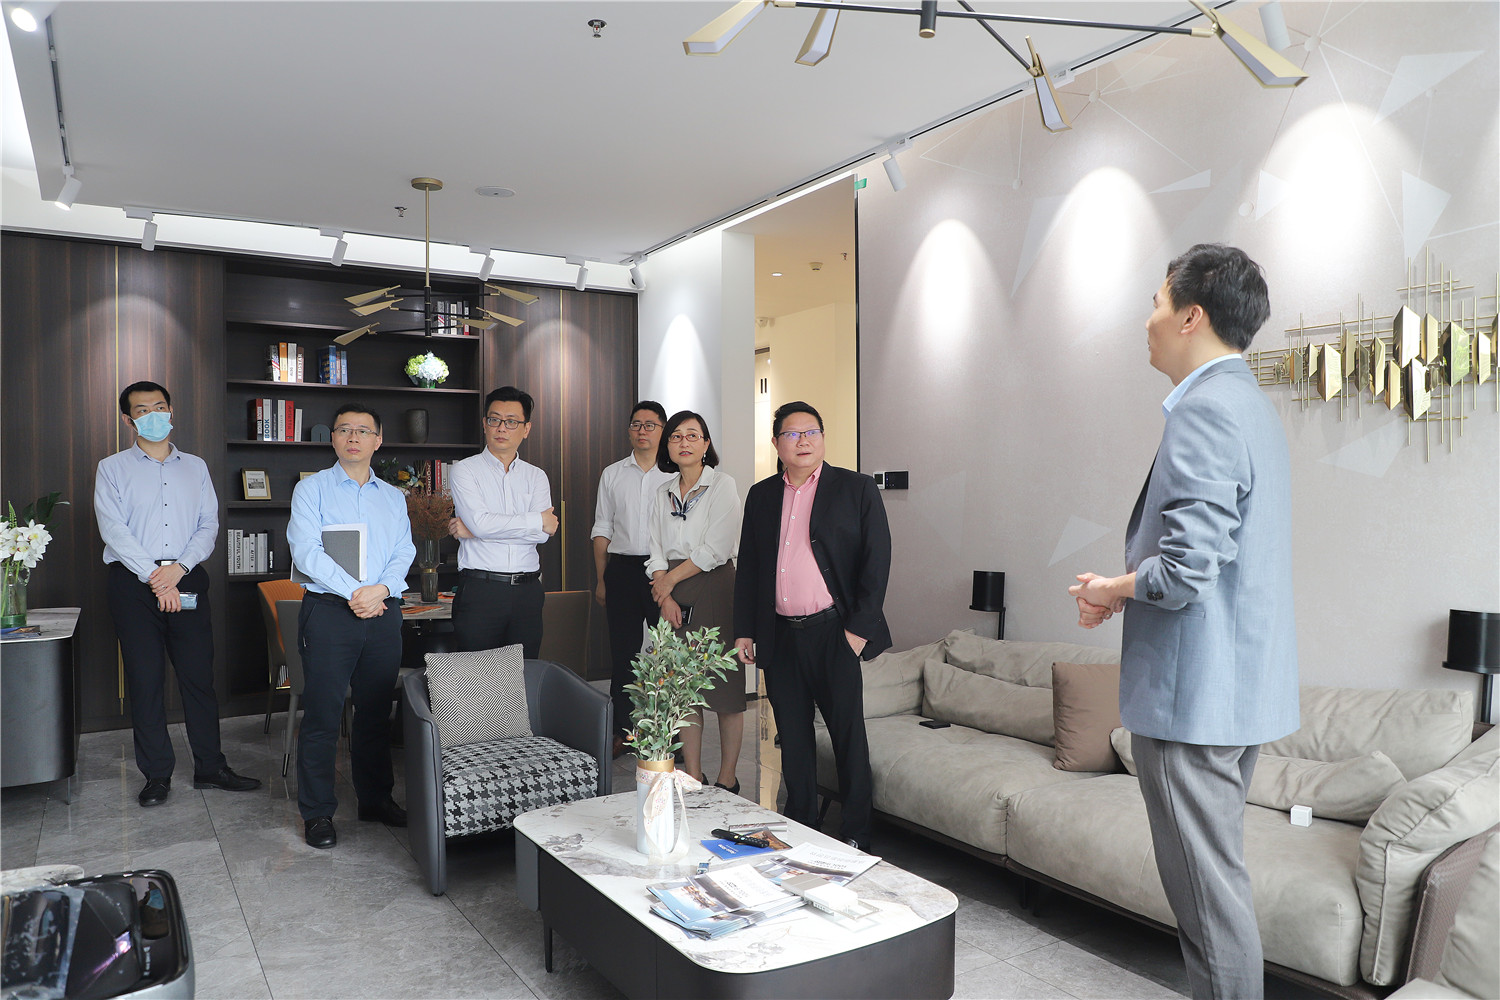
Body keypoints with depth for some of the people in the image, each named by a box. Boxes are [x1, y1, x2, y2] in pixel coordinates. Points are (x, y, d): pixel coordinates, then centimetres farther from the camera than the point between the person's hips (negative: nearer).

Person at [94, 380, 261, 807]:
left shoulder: (196, 467, 14)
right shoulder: (112, 468, 6)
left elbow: (209, 525, 6)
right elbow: (113, 530, -5)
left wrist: (179, 567, -11)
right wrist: (155, 577, -14)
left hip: (188, 580, 2)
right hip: (134, 583, -2)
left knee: (199, 675, 2)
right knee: (145, 679, 1)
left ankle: (210, 767, 11)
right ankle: (157, 775, 11)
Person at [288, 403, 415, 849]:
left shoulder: (393, 497, 16)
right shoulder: (311, 489, 4)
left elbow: (404, 553, 5)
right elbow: (307, 551, -9)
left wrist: (381, 589, -14)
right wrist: (354, 592, -17)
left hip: (383, 611, 4)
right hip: (329, 611, -4)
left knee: (377, 711, 11)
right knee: (322, 714, -2)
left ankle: (376, 799, 24)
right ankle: (317, 812, 10)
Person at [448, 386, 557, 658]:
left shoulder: (536, 477, 11)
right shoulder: (465, 470, 3)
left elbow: (544, 533, -5)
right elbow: (480, 522, -14)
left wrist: (475, 529, -9)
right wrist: (537, 520, -5)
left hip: (527, 592, 3)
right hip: (479, 590, -3)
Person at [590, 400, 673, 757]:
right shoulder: (612, 474, 11)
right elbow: (602, 530, 13)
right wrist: (600, 580, 8)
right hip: (622, 569, 2)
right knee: (623, 651, 7)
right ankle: (621, 731, 17)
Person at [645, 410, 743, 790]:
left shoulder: (722, 485, -3)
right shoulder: (664, 493, 13)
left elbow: (715, 550, -11)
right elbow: (657, 551, 9)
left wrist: (671, 578, -4)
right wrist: (665, 597, -5)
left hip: (714, 591, -5)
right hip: (673, 596, 5)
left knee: (724, 686, -2)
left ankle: (727, 779, 9)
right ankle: (693, 777, 15)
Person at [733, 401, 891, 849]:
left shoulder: (857, 489, 0)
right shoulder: (761, 495, 12)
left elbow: (877, 560, -4)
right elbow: (747, 566, 15)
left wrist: (859, 628, -10)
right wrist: (744, 631, 9)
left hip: (834, 632, -3)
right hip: (779, 636, 4)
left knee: (848, 734, 3)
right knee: (792, 736, 12)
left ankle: (855, 835, 16)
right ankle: (799, 825, 26)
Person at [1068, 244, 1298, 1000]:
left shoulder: (1204, 411, -19)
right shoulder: (1251, 404, 15)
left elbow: (1185, 572, -26)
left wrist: (1113, 589, -7)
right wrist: (1123, 587, 10)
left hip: (1194, 692, -11)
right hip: (1241, 684, 11)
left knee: (1207, 884, 2)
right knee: (1216, 873, 22)